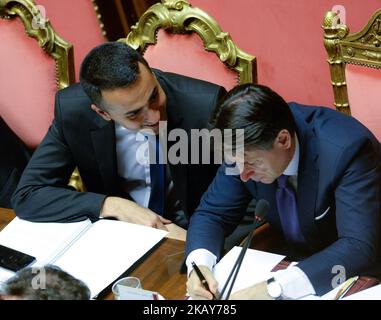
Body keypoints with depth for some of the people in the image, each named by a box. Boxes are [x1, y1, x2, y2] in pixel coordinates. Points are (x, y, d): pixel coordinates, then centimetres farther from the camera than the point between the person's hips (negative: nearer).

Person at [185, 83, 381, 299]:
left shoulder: (347, 149, -30)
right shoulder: (247, 149, -15)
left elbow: (361, 247, -35)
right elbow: (213, 212, -4)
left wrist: (275, 288, -43)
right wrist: (199, 263, -24)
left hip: (361, 276, -4)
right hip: (294, 262, 4)